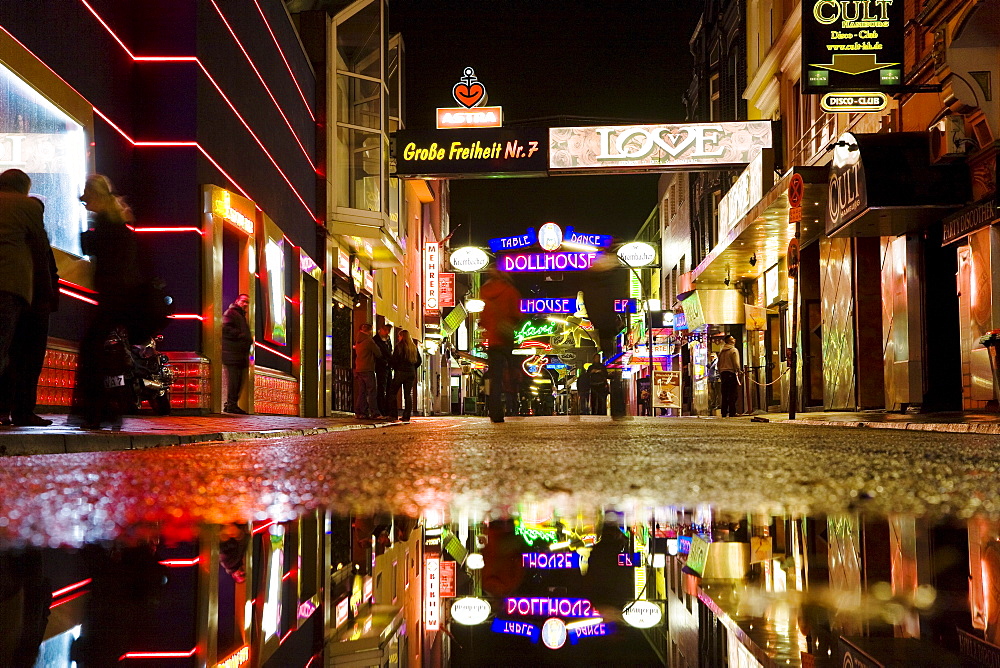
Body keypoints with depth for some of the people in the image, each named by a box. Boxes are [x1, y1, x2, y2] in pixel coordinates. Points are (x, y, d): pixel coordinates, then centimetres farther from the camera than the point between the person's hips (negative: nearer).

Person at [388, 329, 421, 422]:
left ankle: (393, 414, -1)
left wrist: (395, 368, 7)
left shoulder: (399, 346, -6)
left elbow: (394, 360, -10)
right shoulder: (414, 347, 10)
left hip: (401, 372, -5)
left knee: (393, 393, 5)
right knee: (408, 394, 7)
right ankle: (406, 416, 3)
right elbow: (419, 361, 12)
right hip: (411, 373, 5)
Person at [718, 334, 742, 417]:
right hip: (731, 373, -7)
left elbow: (718, 364, 16)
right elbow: (736, 364, -13)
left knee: (724, 395, 9)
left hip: (723, 373, 7)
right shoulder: (734, 350, -6)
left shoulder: (721, 351, 15)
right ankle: (732, 413, -7)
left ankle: (724, 413, 9)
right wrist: (738, 372, -4)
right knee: (733, 395, -4)